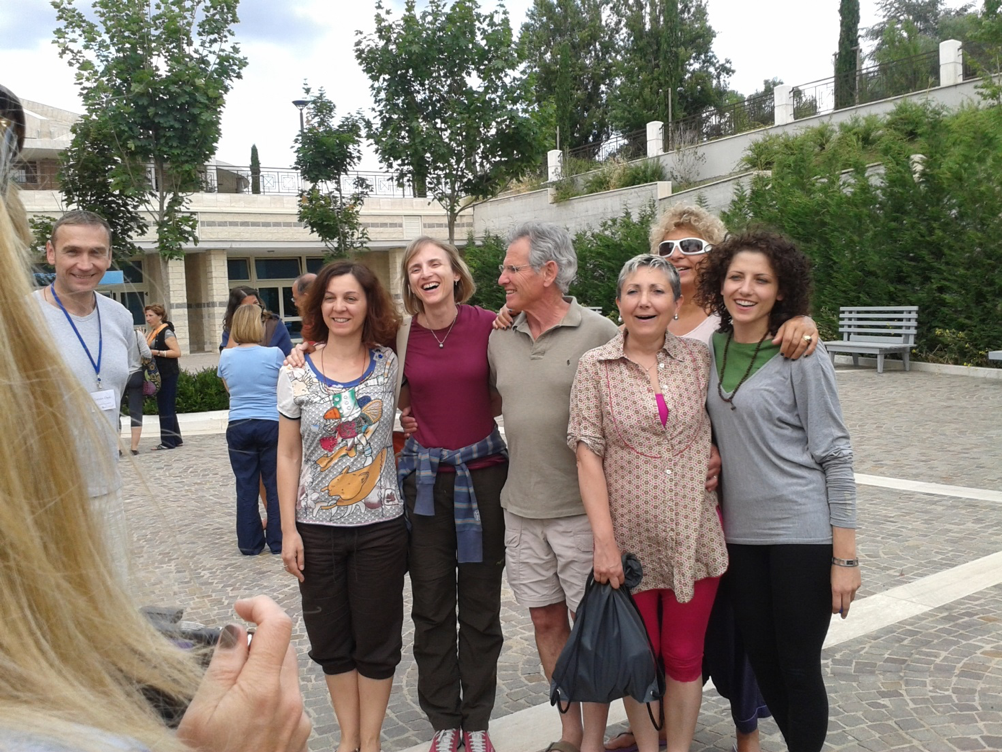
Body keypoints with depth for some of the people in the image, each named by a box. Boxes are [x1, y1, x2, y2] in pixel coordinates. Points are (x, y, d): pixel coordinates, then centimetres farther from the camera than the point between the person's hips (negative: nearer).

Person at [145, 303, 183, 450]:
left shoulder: (166, 332, -12)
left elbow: (177, 352, -19)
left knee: (166, 407, -7)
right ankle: (175, 438, 20)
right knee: (167, 407, 13)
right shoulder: (152, 332, 14)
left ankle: (168, 441, -4)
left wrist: (157, 352, -21)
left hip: (168, 375, -9)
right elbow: (148, 349, 23)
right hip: (159, 375, 9)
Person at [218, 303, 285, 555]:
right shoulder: (274, 354, -8)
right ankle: (278, 541, 13)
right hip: (271, 424, -2)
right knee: (274, 485, 6)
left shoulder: (226, 357, 0)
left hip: (238, 427, 2)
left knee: (246, 486, 8)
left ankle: (250, 543, 16)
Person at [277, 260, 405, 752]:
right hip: (318, 526, 1)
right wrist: (288, 529, -3)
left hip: (380, 523, 0)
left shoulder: (390, 364, -3)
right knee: (331, 639, 13)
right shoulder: (297, 373, -3)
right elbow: (288, 455, 0)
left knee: (377, 638, 10)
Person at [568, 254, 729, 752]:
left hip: (694, 537, 1)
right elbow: (588, 454, -7)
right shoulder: (595, 366, -4)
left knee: (684, 657, 12)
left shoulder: (700, 358, 2)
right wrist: (604, 539, -12)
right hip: (630, 538, -1)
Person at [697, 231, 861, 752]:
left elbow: (835, 455, -10)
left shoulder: (801, 355, -9)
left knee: (798, 669, 4)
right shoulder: (710, 349, 6)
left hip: (802, 533, -5)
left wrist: (845, 557, -12)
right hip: (740, 532, 5)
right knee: (762, 663, 15)